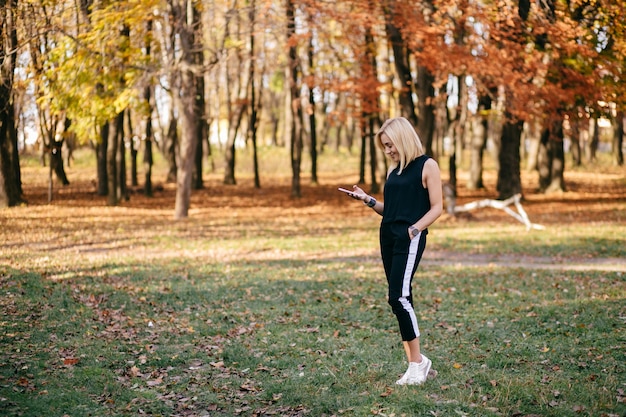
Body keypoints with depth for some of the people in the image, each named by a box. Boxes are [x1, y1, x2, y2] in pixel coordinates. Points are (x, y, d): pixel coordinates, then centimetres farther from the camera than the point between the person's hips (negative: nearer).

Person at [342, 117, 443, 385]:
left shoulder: (426, 166, -2)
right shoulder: (394, 170, 18)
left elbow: (437, 207, -6)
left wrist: (414, 229, -17)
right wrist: (367, 200, 6)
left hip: (410, 239, -7)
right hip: (388, 237, 7)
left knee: (398, 297, -16)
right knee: (401, 301, 5)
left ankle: (417, 361, -7)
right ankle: (414, 363, 10)